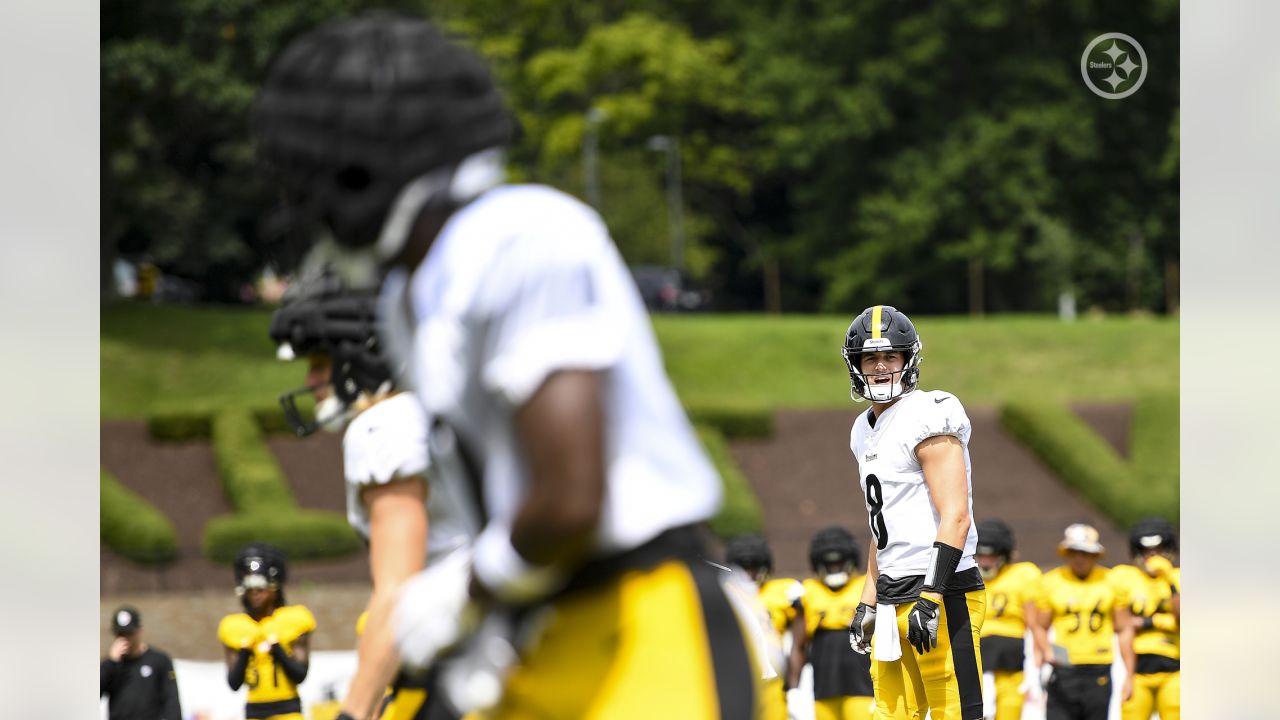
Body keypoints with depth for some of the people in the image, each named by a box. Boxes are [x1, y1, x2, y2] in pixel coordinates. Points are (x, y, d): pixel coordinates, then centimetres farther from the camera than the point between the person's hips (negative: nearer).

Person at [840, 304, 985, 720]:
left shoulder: (928, 417, -10)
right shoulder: (866, 432, 18)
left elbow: (956, 517, -17)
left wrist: (930, 597, -22)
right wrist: (868, 603, 23)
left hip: (941, 593, -9)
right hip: (893, 599, 9)